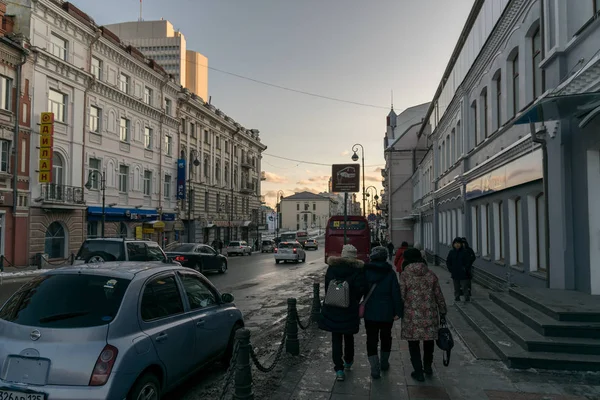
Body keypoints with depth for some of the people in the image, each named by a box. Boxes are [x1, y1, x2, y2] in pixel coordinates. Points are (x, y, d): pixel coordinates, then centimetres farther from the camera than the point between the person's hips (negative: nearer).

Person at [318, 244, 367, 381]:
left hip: (332, 309, 1)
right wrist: (354, 302, 5)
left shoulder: (332, 267, -1)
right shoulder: (358, 269, -10)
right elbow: (361, 289, -12)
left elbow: (326, 286, 4)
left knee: (336, 339, 6)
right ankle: (348, 361, 39)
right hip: (350, 310, 0)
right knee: (348, 336, 21)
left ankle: (339, 369, 0)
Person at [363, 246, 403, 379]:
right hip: (387, 313, 1)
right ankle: (384, 363, 34)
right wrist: (398, 311, -4)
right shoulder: (390, 273, -8)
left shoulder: (366, 271, -6)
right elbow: (396, 293, -9)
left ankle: (375, 368, -5)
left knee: (371, 339, 4)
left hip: (370, 312, -1)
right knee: (386, 337, 20)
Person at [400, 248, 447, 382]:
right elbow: (439, 295, 6)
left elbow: (401, 295, -10)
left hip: (412, 315, -3)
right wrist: (442, 312, 15)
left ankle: (418, 371, 11)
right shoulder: (430, 274, 3)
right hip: (430, 314, 3)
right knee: (429, 339, 21)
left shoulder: (405, 275, -7)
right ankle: (428, 366, 33)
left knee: (414, 342, 8)